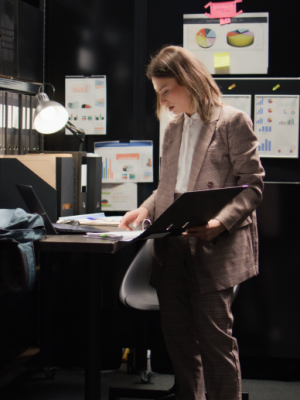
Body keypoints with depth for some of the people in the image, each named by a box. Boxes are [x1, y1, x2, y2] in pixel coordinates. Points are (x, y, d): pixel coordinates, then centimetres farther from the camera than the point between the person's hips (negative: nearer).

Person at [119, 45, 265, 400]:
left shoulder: (233, 122, -3)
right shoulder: (173, 129, 19)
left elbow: (252, 185, -7)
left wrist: (221, 222, -21)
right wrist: (146, 209, 5)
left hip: (215, 248, -7)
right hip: (172, 247, 7)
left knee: (214, 336, -6)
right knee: (178, 337, 9)